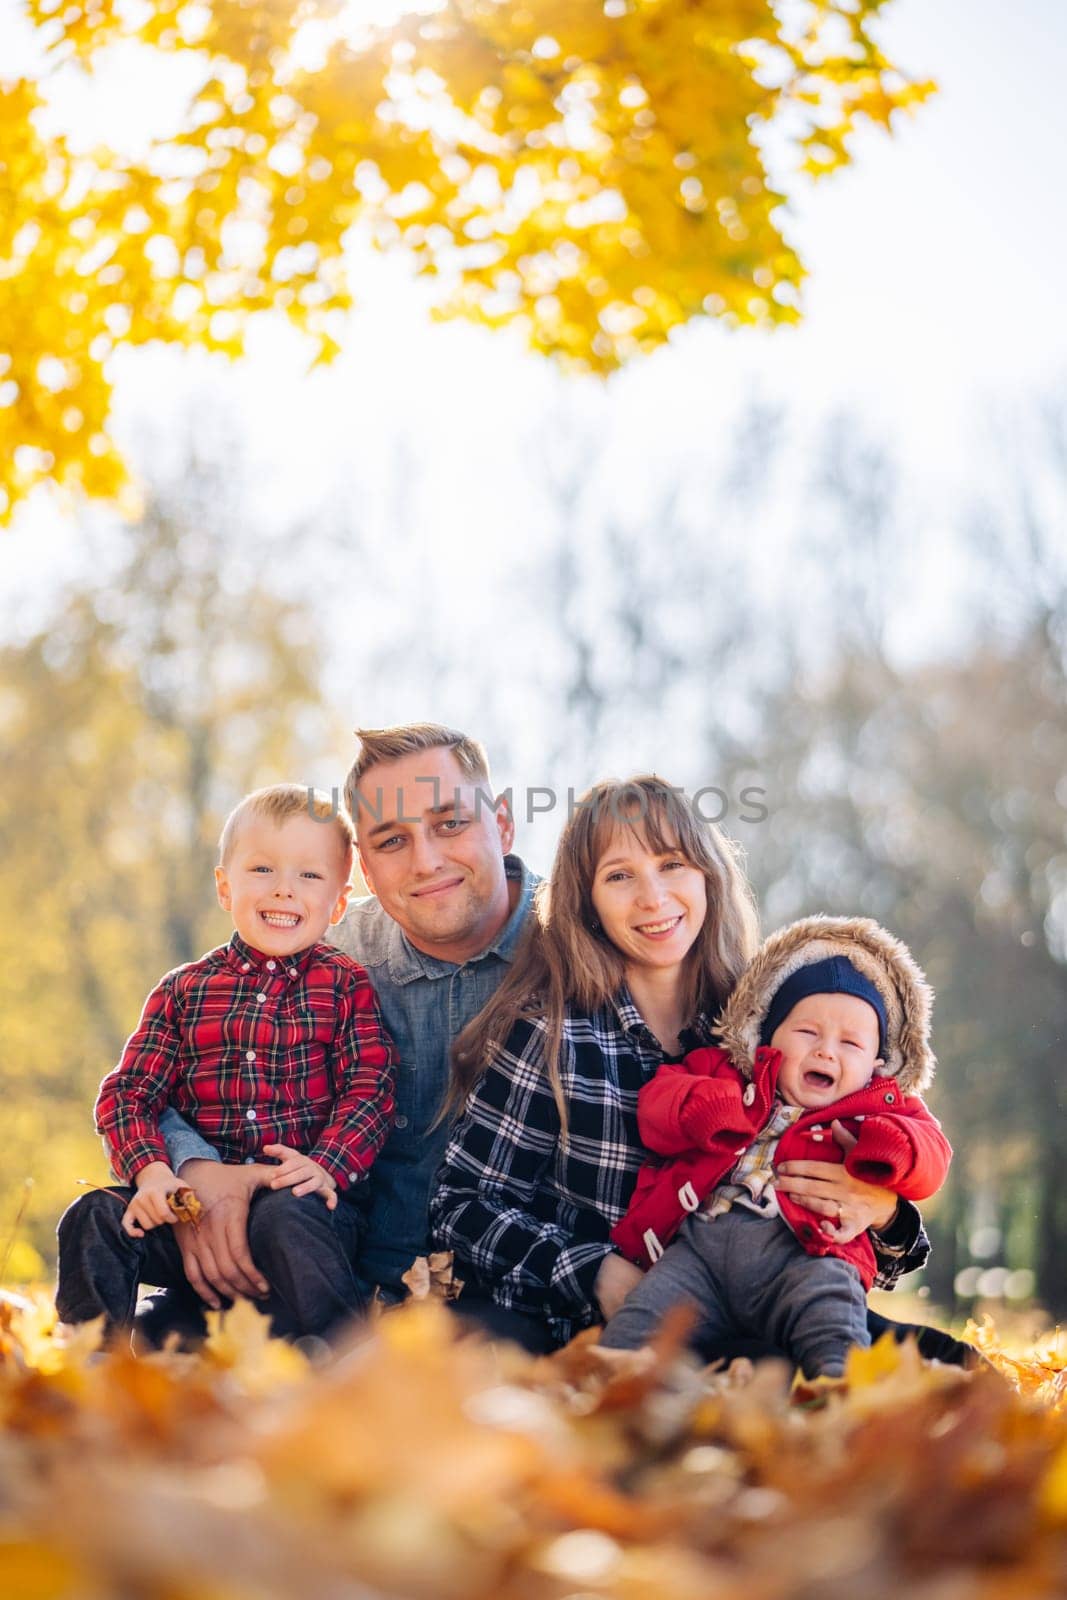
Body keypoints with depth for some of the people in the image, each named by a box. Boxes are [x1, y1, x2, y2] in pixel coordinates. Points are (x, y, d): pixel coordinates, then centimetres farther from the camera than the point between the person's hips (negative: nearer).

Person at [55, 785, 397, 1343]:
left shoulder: (349, 987, 8)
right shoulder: (182, 991, 14)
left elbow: (370, 1089, -1)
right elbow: (128, 1092, 7)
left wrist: (326, 1165, -20)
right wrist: (150, 1169, -13)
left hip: (301, 1197, -3)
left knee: (285, 1220, -36)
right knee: (95, 1218, -19)